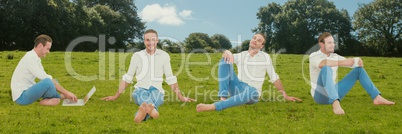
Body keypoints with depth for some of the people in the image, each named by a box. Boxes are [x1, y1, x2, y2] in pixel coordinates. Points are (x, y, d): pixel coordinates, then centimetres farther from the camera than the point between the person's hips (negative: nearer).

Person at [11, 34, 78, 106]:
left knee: (54, 82, 16)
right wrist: (66, 92, -20)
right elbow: (47, 79, -24)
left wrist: (65, 92, 2)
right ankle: (58, 97, -2)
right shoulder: (30, 59, -20)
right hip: (21, 97, -10)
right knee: (48, 82, -31)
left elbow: (44, 77, 11)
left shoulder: (35, 58, 11)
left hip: (27, 91, 10)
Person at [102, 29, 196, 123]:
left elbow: (170, 78, 15)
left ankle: (143, 110, -66)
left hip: (156, 91, 1)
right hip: (141, 90, -1)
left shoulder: (164, 56, 8)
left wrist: (180, 97, 11)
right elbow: (127, 78, 17)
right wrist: (116, 96, 17)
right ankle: (152, 109, -70)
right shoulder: (137, 56, 8)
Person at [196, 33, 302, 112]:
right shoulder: (241, 55, 11)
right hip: (238, 89, 3)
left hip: (251, 92, -3)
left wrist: (285, 95, 3)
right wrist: (227, 52, -30)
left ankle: (214, 106, -50)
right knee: (225, 60, -15)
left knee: (252, 92, -44)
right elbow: (225, 55, -5)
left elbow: (274, 78, 6)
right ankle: (223, 98, -28)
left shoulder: (265, 57, 4)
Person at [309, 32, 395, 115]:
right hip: (320, 95, -7)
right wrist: (343, 62, -41)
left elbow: (351, 63, 4)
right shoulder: (313, 56, -9)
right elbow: (322, 64, -33)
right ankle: (336, 104, -51)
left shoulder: (335, 57, 12)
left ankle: (377, 97, -5)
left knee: (359, 69, 6)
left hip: (333, 93, 7)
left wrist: (358, 60, -19)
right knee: (326, 68, -36)